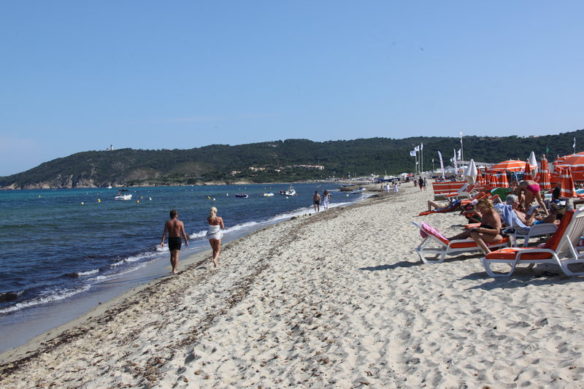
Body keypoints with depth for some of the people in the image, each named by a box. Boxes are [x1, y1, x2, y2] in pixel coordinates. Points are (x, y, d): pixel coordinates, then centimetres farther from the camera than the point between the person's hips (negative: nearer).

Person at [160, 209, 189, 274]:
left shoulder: (167, 223, -1)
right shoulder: (180, 223, -4)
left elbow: (165, 232, -8)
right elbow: (183, 233, -4)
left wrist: (162, 241, -11)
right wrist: (186, 240, 6)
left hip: (170, 239, 2)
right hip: (178, 239, -2)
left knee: (172, 255, 16)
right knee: (176, 255, -2)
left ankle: (174, 268, 24)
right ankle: (174, 270, -11)